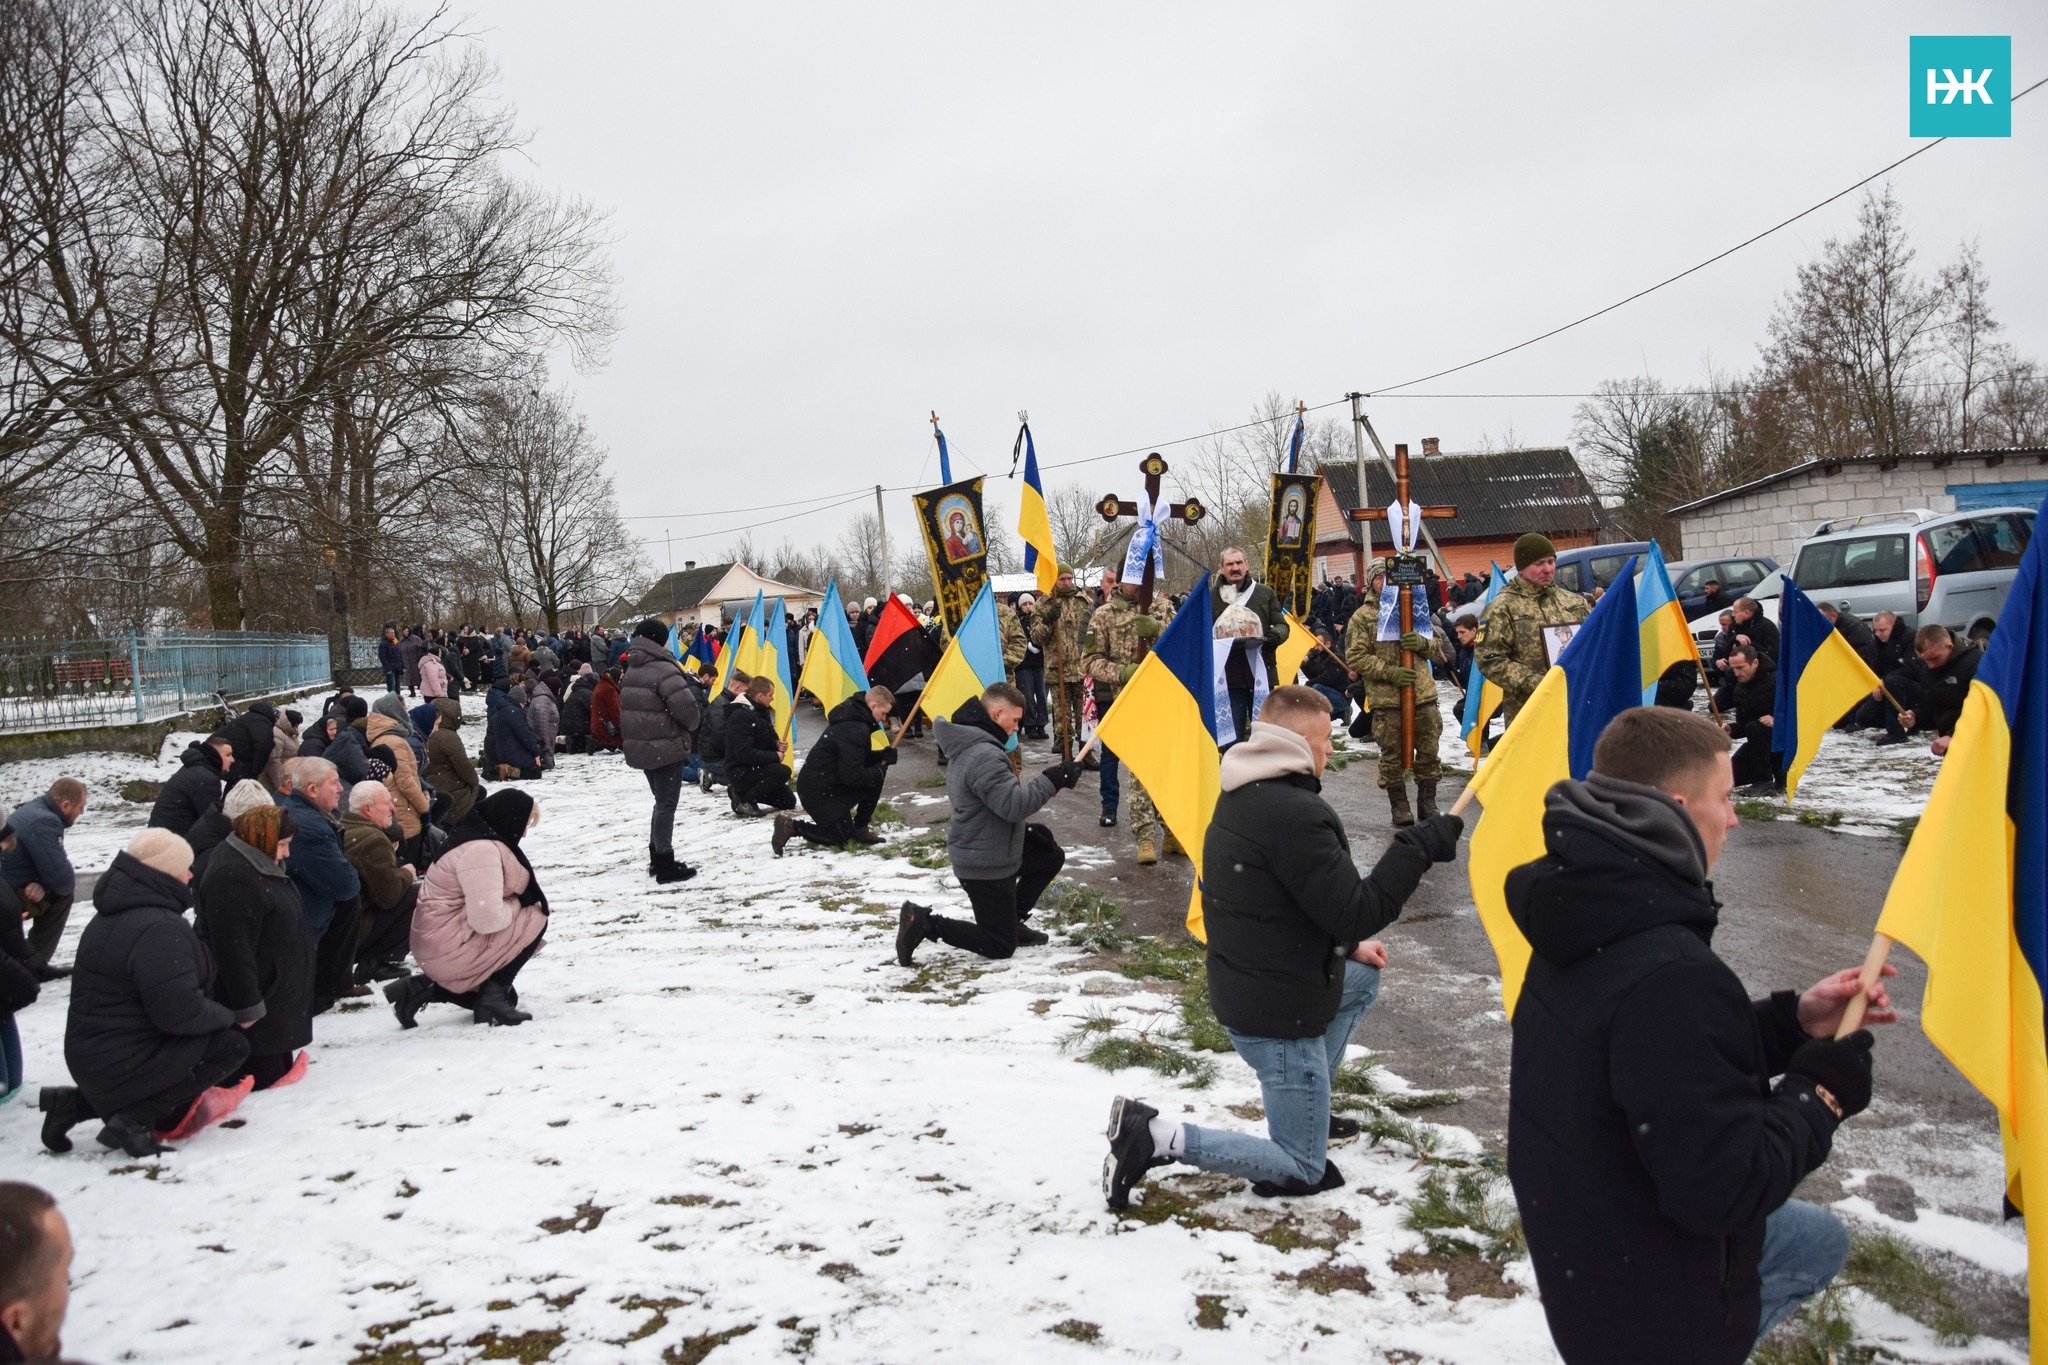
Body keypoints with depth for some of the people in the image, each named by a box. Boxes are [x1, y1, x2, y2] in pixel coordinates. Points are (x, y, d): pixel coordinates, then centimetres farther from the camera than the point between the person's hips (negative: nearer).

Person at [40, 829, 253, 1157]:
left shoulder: (111, 915, 10)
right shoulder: (160, 928, -23)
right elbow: (178, 1010, -27)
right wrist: (224, 1015, -8)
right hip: (122, 1065, -10)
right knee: (231, 1045, -6)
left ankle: (77, 1103, 16)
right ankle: (137, 1119, -11)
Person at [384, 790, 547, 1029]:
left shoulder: (485, 841, 11)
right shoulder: (481, 850, -22)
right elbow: (487, 918, -31)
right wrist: (517, 905, -11)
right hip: (450, 949, -11)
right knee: (534, 920, -10)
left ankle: (424, 987, 14)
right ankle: (493, 996, -8)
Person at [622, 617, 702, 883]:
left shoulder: (633, 670, 10)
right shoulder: (663, 669, -19)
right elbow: (685, 704, -26)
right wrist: (691, 726, -4)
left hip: (640, 747, 9)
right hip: (666, 747, -9)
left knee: (661, 801, 20)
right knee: (666, 805, -3)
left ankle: (656, 858, 26)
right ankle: (666, 865, 1)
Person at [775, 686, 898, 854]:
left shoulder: (856, 719, 5)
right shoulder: (853, 730, -26)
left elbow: (862, 759, 15)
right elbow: (853, 776, -27)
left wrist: (885, 755, -5)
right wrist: (880, 770, -10)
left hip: (830, 784, 9)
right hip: (817, 791, -9)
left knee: (877, 776, 4)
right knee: (844, 837, 2)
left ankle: (860, 829, 12)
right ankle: (790, 826, 1)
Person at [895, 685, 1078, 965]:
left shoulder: (966, 745, 6)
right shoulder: (984, 757, -29)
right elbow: (1014, 805, -30)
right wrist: (1051, 781, -21)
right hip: (985, 866, -10)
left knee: (1051, 856, 23)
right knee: (1000, 947, 2)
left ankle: (1012, 921, 27)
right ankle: (925, 923, -3)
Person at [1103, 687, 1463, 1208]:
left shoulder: (1241, 795, 4)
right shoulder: (1295, 814, -27)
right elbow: (1355, 913, -26)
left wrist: (1348, 947, 15)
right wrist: (1417, 848, -20)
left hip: (1240, 985, 9)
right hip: (1277, 1016, -9)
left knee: (1364, 976, 32)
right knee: (1303, 1171, 7)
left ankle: (1308, 1108, 32)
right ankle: (1157, 1139, -5)